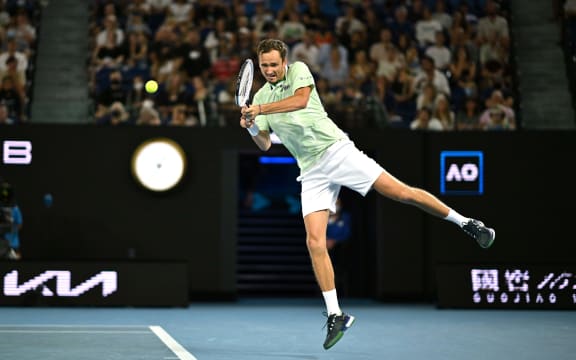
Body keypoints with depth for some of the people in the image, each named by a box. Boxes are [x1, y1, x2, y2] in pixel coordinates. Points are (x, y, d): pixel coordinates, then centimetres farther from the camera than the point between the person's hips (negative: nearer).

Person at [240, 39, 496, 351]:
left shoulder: (298, 70, 1)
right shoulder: (260, 97, 14)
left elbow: (301, 99, -20)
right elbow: (265, 144, 11)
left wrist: (261, 110, -21)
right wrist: (251, 127, -9)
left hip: (335, 148, -4)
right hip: (312, 171, 4)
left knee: (401, 192, -13)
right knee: (315, 242, -9)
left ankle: (465, 222, 5)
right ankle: (335, 315, -3)